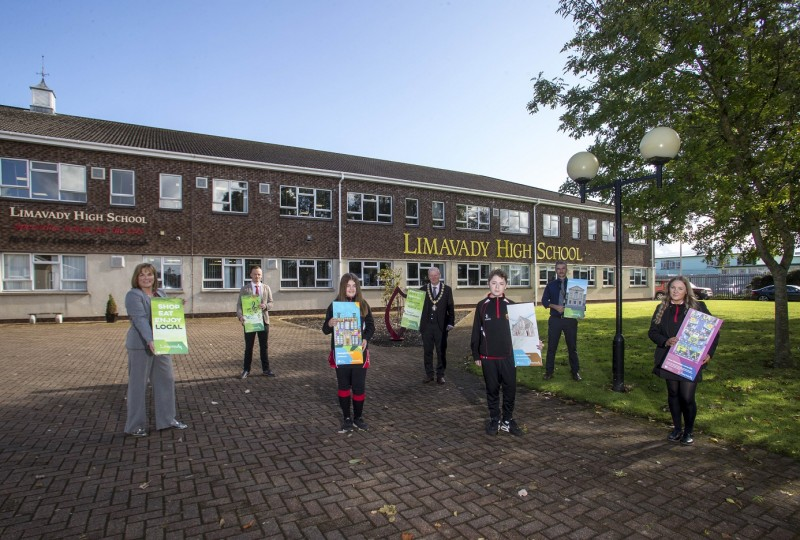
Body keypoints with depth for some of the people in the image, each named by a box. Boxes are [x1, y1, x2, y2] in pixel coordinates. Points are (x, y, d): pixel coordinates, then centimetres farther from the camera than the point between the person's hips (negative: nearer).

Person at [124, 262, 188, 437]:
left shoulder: (161, 293, 11)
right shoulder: (133, 295, -11)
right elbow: (140, 319, -24)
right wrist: (150, 340, -36)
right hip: (141, 345, -7)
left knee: (166, 380, 11)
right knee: (138, 384, 4)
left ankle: (167, 419, 24)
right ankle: (135, 425, 18)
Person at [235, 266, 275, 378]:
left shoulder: (266, 288, 7)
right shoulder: (244, 289, 1)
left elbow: (271, 303, 6)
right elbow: (239, 304, -5)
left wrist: (265, 306, -17)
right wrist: (240, 316, -22)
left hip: (263, 320, 2)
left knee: (264, 346, 9)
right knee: (248, 347, 6)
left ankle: (265, 369, 17)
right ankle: (246, 369, 18)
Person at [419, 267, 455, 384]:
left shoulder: (447, 289, 4)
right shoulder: (423, 289, 6)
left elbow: (450, 308, 3)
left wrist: (450, 323, -3)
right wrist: (419, 322, -9)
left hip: (441, 326, -1)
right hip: (426, 325, 1)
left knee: (441, 351, 4)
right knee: (427, 351, 8)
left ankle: (440, 375, 16)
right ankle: (429, 374, 20)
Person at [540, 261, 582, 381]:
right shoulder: (551, 285, 6)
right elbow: (544, 301, 3)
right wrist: (555, 306, -13)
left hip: (570, 319, 0)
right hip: (555, 319, 0)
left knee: (572, 346, 8)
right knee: (552, 346, 3)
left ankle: (575, 372, 19)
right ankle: (549, 371, 12)